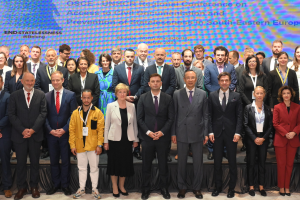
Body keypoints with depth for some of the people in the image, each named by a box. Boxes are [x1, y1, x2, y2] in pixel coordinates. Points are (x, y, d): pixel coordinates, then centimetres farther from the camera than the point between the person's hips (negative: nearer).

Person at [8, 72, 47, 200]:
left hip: (36, 134, 0)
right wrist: (22, 130, -12)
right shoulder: (14, 96, 4)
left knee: (35, 161, 8)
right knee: (21, 162, 7)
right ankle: (21, 187, 18)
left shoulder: (41, 95, 3)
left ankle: (34, 186, 20)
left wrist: (33, 130, -13)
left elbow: (43, 113, -4)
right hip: (19, 135, 0)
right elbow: (11, 114, -1)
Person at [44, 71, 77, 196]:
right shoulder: (46, 96, 3)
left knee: (65, 161, 7)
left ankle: (65, 185, 20)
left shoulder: (71, 95, -2)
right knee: (53, 161, 11)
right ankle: (56, 184, 25)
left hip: (65, 133, -2)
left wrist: (64, 129, -13)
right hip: (51, 133, 2)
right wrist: (50, 130, -10)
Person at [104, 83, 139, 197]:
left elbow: (134, 123, 8)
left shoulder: (132, 106, 4)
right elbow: (107, 124, 0)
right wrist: (105, 141, -2)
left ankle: (121, 186, 27)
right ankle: (115, 187, 22)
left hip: (127, 140, 2)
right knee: (114, 163, 6)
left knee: (125, 164, 9)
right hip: (114, 139, -2)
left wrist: (135, 139, 7)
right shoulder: (111, 106, -1)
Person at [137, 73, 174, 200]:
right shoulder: (143, 98, 2)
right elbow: (139, 118, 0)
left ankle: (164, 188, 24)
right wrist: (148, 132, -10)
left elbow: (171, 118, 0)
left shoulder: (168, 98, 1)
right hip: (147, 137, 0)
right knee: (146, 165, 7)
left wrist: (162, 132, -11)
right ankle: (145, 189, 20)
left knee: (163, 164, 10)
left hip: (163, 137, 0)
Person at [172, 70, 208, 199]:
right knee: (182, 162, 9)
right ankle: (182, 187, 24)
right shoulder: (177, 94, 1)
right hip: (182, 133, 0)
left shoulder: (202, 94, 3)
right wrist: (173, 133, -1)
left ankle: (197, 188, 23)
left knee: (198, 162, 7)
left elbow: (205, 115, 3)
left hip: (197, 133, 0)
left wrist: (206, 133, 0)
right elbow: (174, 115, 2)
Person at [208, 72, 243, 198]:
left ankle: (231, 188, 19)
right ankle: (218, 187, 22)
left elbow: (239, 116, 0)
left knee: (232, 162, 6)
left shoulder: (236, 96, 2)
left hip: (231, 133, -1)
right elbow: (210, 115, 3)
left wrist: (237, 133, -9)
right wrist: (210, 132, -4)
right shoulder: (212, 96, 5)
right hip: (217, 133, 1)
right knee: (217, 162, 9)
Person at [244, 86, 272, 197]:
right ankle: (251, 186, 12)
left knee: (262, 163, 6)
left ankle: (261, 187, 14)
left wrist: (263, 138, -8)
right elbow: (246, 125, -4)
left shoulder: (268, 109, 5)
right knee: (251, 163, 3)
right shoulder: (248, 108, -1)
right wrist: (254, 138, -11)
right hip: (251, 139, -2)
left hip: (264, 139, 2)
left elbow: (270, 126, 4)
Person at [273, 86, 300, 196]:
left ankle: (287, 187, 16)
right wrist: (285, 133, -15)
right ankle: (281, 187, 13)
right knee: (281, 164, 3)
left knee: (290, 164, 7)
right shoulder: (277, 107, 1)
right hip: (280, 139, -2)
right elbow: (275, 124, -4)